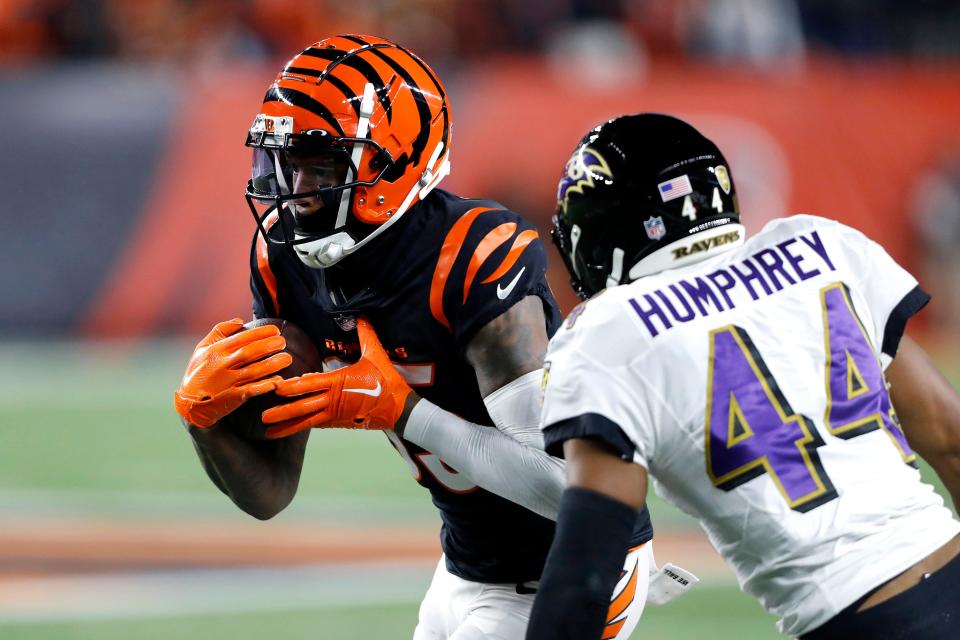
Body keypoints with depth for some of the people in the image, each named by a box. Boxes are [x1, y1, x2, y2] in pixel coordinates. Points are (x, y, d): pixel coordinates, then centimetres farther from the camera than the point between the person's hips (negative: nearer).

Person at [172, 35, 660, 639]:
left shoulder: (475, 264, -28)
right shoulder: (287, 263, -6)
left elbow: (565, 481, -35)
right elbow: (270, 494, -4)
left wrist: (400, 409, -34)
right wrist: (202, 413, -23)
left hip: (571, 581, -8)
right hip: (467, 566, 8)